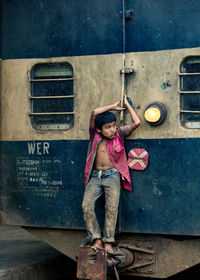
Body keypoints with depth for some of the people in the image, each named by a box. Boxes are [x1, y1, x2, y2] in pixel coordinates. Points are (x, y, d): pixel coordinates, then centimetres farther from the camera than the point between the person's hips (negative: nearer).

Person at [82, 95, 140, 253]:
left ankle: (108, 241, -14)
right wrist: (113, 107, 5)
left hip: (112, 176, -1)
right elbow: (94, 113, -6)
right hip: (95, 177, 1)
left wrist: (127, 105, 8)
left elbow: (136, 123, -3)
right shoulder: (95, 135, 6)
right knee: (87, 205, -16)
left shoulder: (119, 134, 6)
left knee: (112, 207, -19)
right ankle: (97, 240, -12)